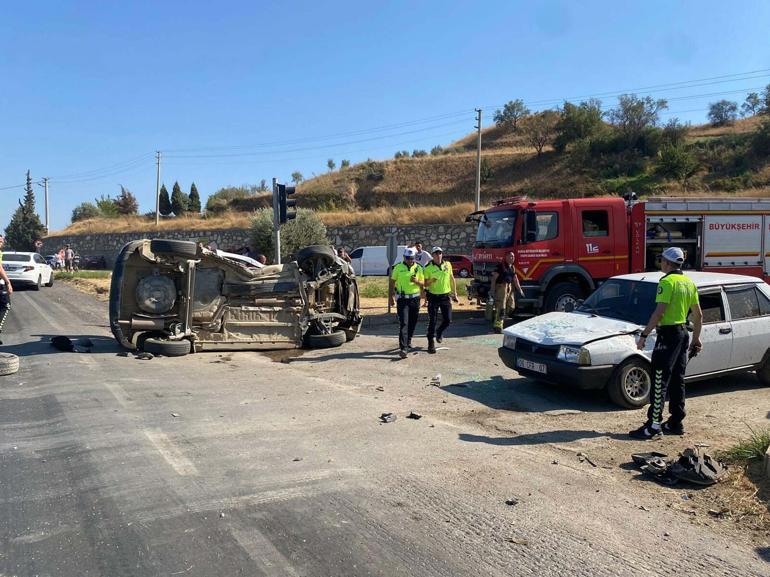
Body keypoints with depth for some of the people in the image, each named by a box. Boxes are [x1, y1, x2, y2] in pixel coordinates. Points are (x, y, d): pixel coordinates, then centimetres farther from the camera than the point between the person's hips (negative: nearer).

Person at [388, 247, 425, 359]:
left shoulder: (418, 268, 5)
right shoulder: (398, 267, 0)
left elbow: (423, 283, 5)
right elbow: (392, 282, 6)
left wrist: (417, 281, -17)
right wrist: (390, 297, 1)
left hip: (415, 298, 3)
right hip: (402, 299, -3)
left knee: (412, 323, 12)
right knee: (403, 323, -11)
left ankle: (408, 342, 34)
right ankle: (403, 348, -17)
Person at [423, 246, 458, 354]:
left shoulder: (448, 265, 4)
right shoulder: (428, 268, -5)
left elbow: (452, 279, 14)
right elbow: (425, 283, -2)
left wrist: (454, 293, 13)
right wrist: (430, 281, -24)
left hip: (446, 296, 3)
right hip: (433, 297, -3)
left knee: (447, 320, 3)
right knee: (432, 321, -1)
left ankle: (439, 332, 34)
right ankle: (431, 343, 8)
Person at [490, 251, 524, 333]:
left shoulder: (512, 267, 13)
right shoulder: (501, 266, -10)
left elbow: (515, 279, 18)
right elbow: (494, 278, -11)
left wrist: (519, 289, 13)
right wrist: (492, 290, -16)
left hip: (510, 288, 8)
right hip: (501, 287, -8)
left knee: (511, 307, 10)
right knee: (500, 308, -9)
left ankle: (498, 319, 27)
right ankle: (498, 326, -3)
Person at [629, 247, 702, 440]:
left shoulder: (667, 281, -14)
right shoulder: (689, 283, 13)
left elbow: (659, 311, -22)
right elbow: (698, 315, 17)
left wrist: (644, 335, -20)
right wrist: (696, 339, 25)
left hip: (668, 333, -9)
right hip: (683, 333, 9)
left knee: (659, 381, -7)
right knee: (677, 380, 14)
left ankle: (654, 425, -7)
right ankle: (676, 423, 20)